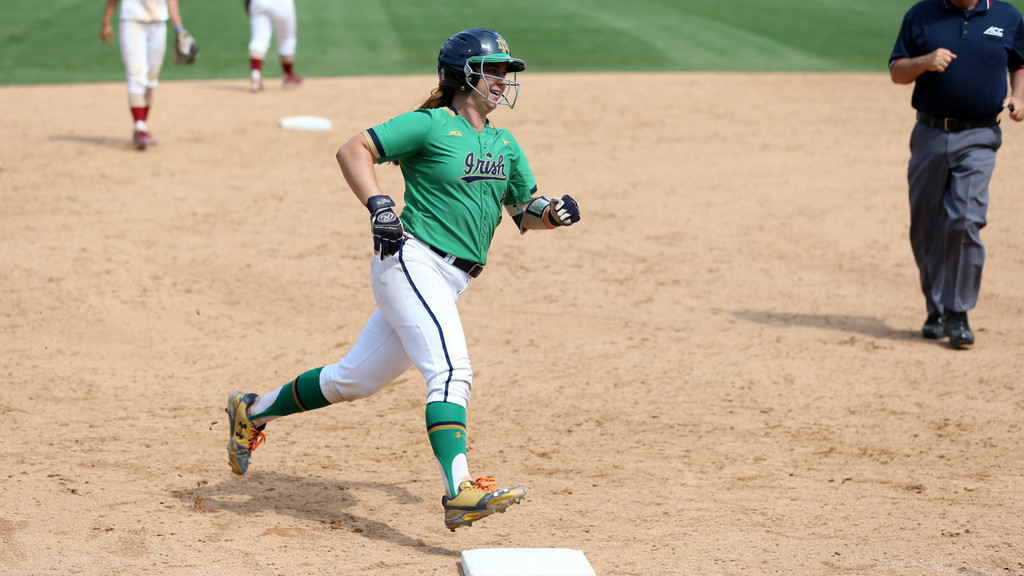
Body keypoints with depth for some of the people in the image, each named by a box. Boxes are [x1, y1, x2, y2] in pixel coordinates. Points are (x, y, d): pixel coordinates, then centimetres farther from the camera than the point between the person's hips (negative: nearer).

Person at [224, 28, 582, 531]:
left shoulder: (504, 146, 17)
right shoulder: (430, 125, -5)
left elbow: (524, 212, 21)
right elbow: (353, 151, -8)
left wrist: (552, 212, -1)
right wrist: (379, 205, -21)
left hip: (447, 284, 8)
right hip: (413, 261, -8)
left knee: (354, 379, 15)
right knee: (450, 370, -25)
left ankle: (253, 412, 32)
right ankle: (458, 493, -36)